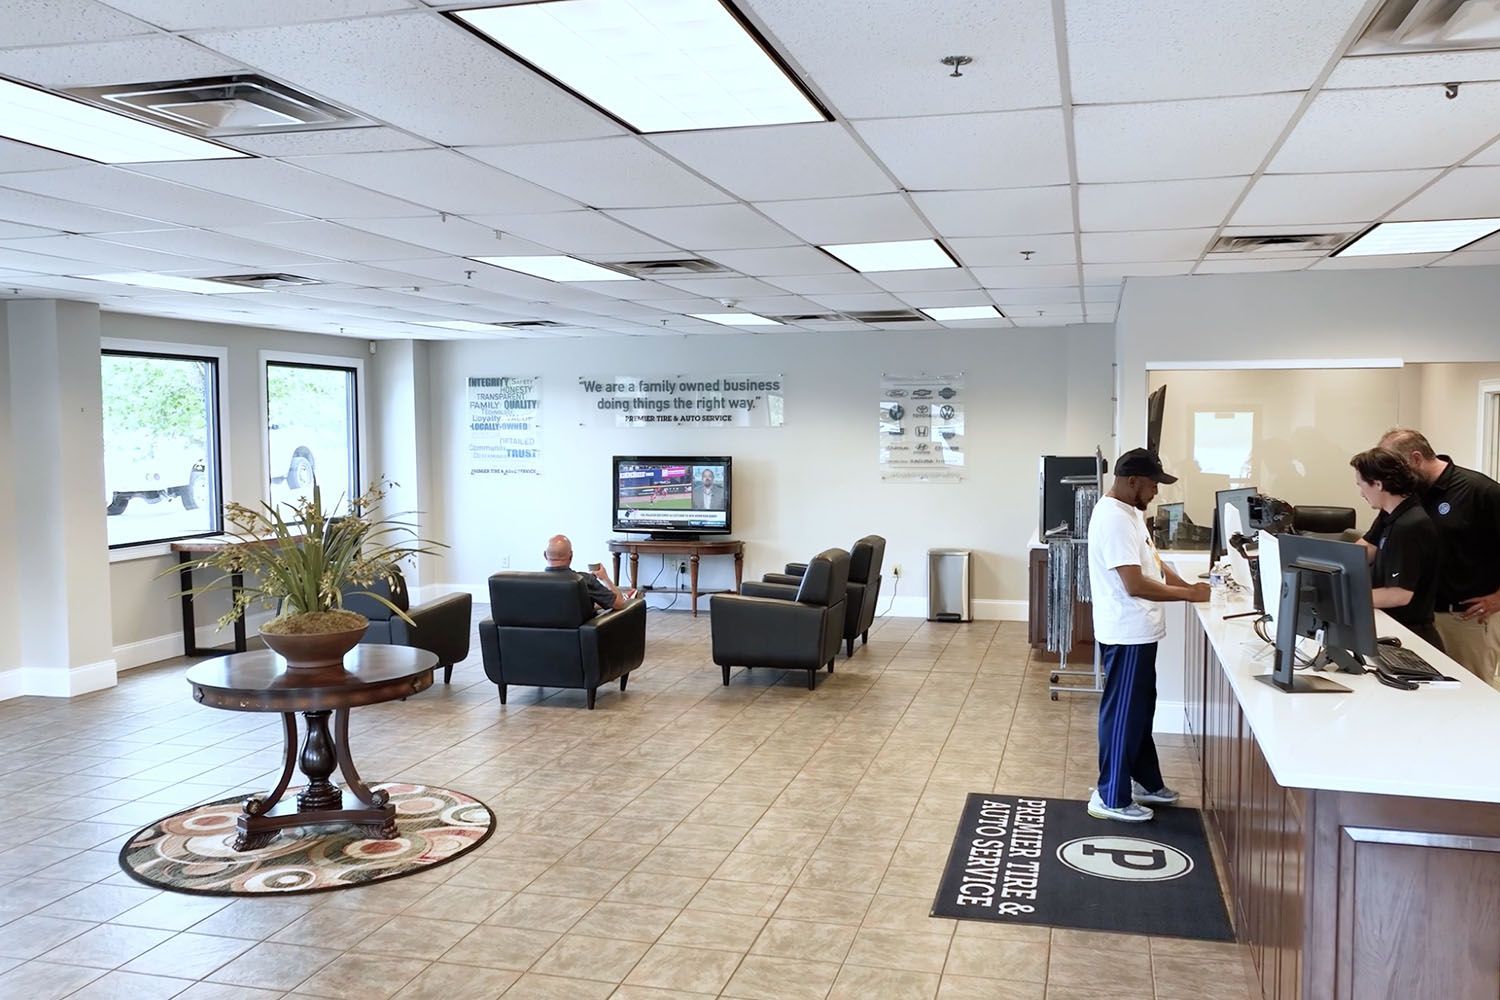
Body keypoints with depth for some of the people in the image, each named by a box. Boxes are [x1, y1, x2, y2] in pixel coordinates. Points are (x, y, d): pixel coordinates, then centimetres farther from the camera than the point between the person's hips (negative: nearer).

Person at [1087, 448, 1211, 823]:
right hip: (1126, 634, -11)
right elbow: (1135, 584, -28)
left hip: (1138, 632, 11)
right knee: (1123, 714, 0)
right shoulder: (1114, 519, -23)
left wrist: (1187, 585, 3)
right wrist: (1188, 594, -20)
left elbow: (1151, 562, 17)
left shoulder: (1129, 512, 11)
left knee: (1140, 710, 21)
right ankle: (1111, 797, 10)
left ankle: (1145, 781, 35)